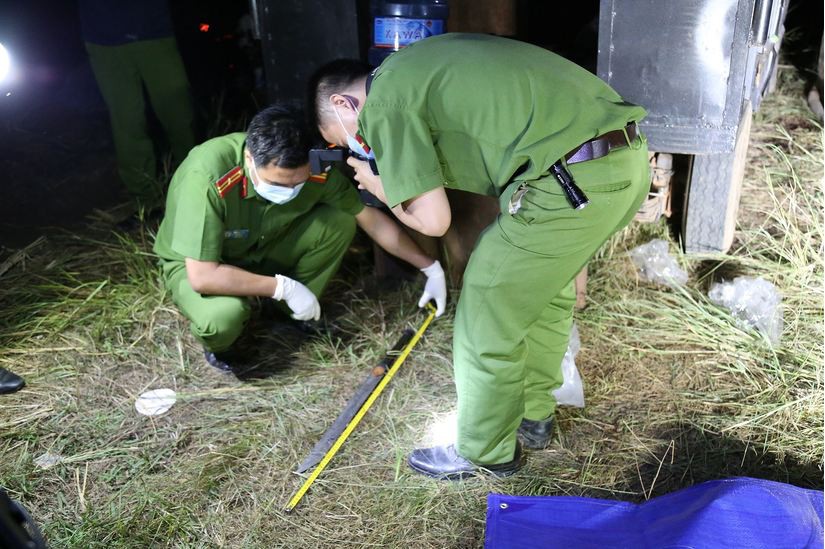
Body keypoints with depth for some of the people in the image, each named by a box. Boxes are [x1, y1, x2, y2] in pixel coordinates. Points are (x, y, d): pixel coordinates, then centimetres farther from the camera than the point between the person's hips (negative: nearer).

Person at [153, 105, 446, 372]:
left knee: (340, 221, -19)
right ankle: (218, 344, 0)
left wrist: (430, 267, -7)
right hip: (199, 265, -4)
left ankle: (301, 316, 1)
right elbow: (202, 276, -36)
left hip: (260, 251, 4)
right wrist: (284, 287, -32)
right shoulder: (207, 177, -39)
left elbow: (372, 218, -10)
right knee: (223, 316, -38)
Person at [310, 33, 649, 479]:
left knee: (487, 319, 7)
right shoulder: (418, 63, 23)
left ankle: (486, 452, 27)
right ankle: (533, 416, 44)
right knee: (546, 288, 27)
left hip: (576, 181, -10)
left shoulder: (386, 103, -4)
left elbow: (433, 220, -6)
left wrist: (379, 188, 11)